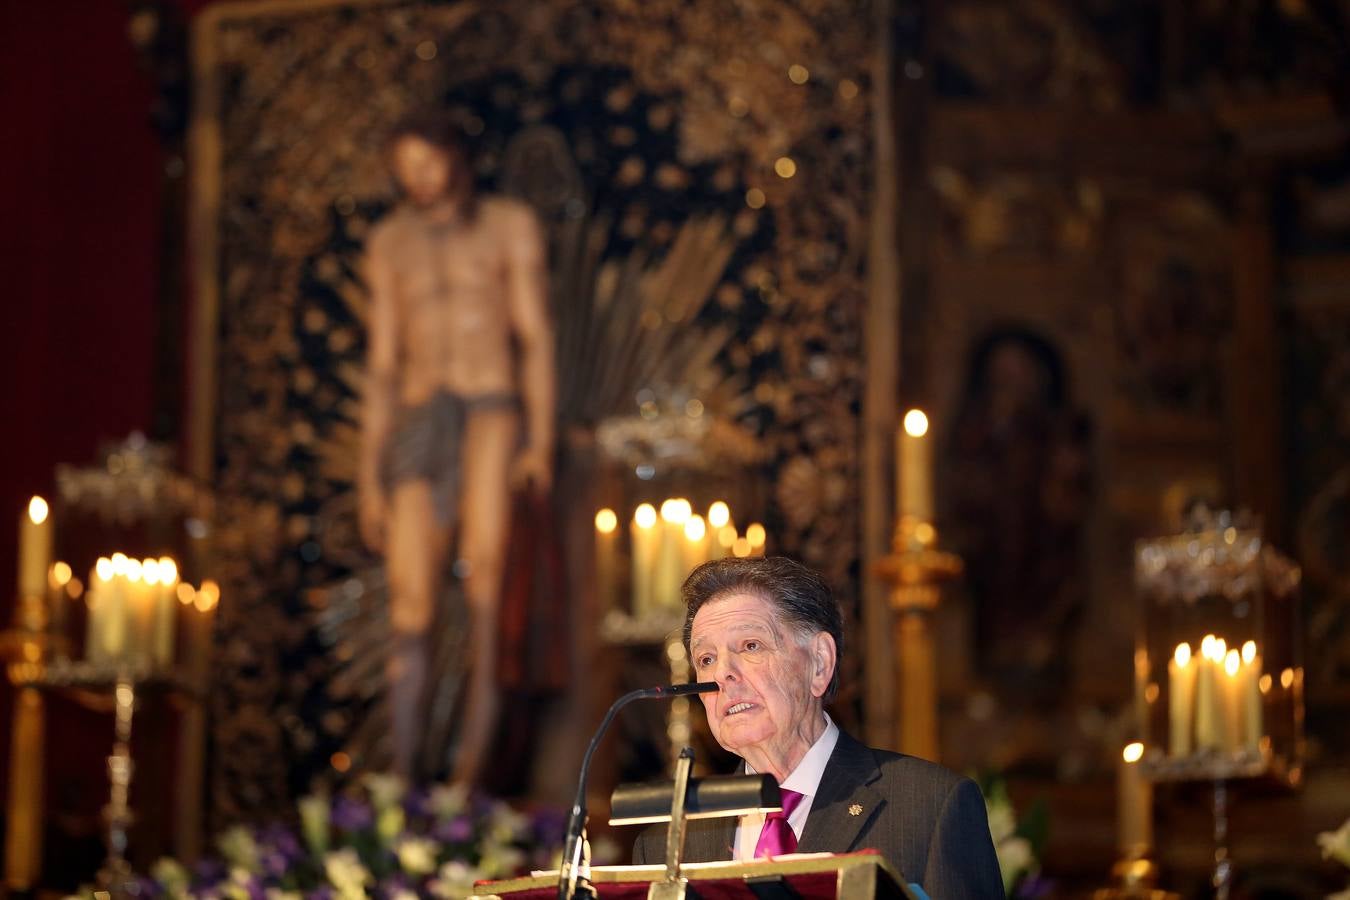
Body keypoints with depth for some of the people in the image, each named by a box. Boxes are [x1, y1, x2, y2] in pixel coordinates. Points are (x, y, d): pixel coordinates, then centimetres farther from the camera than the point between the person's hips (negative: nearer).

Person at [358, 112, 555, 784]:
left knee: (484, 557, -29)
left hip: (494, 413, -3)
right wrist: (369, 479, 9)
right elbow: (382, 363, 14)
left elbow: (535, 338, -1)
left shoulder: (511, 225, 5)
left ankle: (480, 725, -29)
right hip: (418, 428, 3)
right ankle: (401, 777, 0)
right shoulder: (390, 242, 15)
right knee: (410, 610, -5)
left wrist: (541, 441, -14)